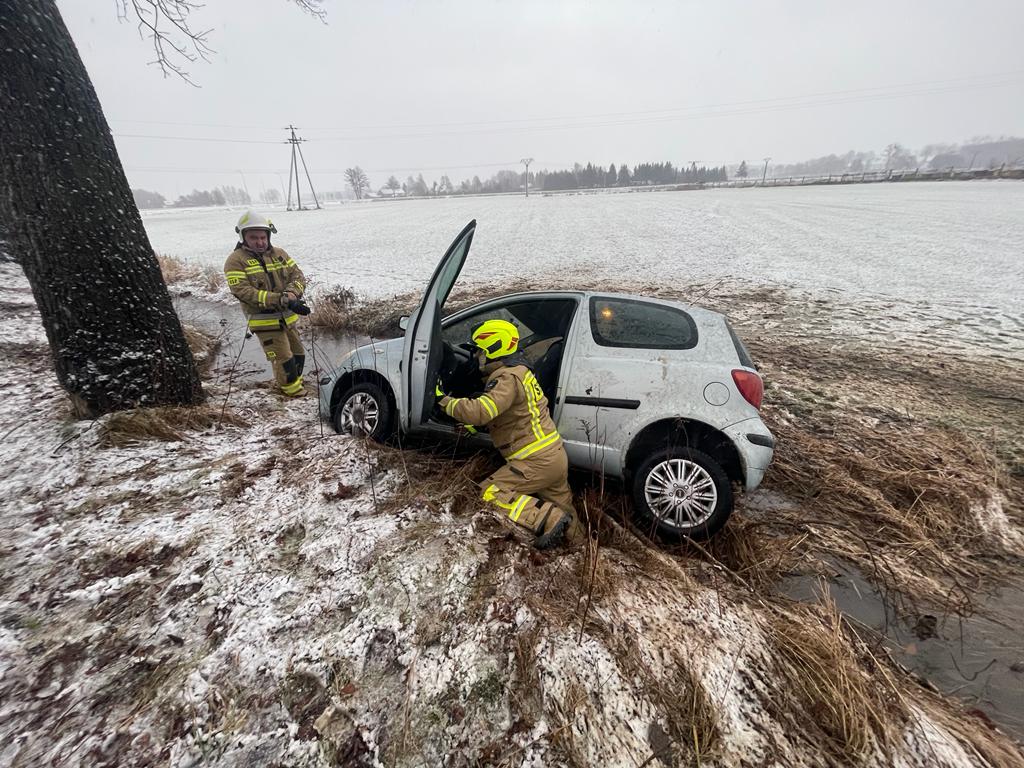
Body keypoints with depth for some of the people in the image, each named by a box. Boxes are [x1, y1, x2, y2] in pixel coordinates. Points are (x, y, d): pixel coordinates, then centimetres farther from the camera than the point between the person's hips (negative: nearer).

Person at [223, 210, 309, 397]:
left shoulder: (279, 253, 9)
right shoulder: (236, 260, -8)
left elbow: (297, 275, 3)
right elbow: (242, 291, -18)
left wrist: (291, 293, -20)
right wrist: (280, 299, -27)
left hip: (287, 317, 6)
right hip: (264, 321, -6)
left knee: (298, 355, 17)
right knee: (284, 359, -6)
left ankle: (293, 381, 39)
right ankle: (292, 389, 14)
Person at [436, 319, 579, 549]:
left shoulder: (507, 377, -16)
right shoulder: (518, 369, 15)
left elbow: (480, 411, -31)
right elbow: (503, 415, 23)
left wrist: (444, 400, -17)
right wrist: (477, 425, 12)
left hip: (537, 462, -10)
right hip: (558, 456, 10)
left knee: (489, 493, -7)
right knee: (560, 507, 22)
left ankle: (549, 519, -14)